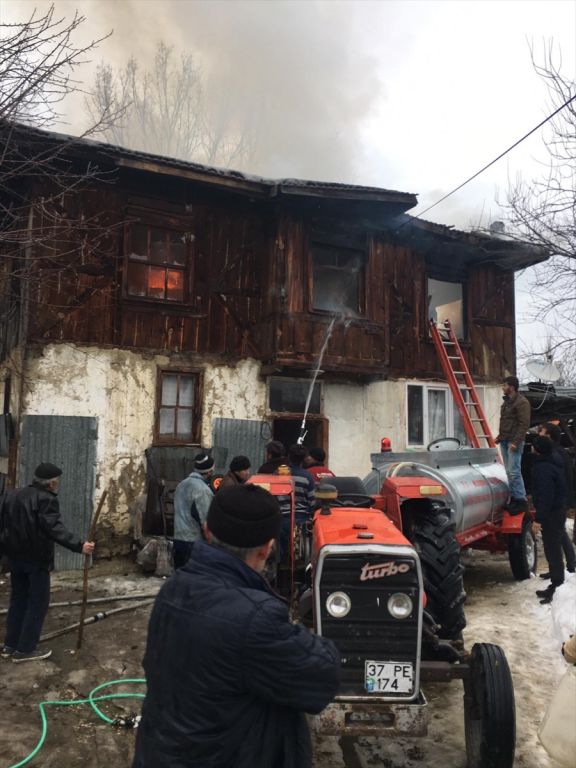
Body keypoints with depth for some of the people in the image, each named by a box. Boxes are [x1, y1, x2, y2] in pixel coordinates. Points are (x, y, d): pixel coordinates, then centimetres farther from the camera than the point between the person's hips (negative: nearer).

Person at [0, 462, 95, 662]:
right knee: (38, 603, 2)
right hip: (36, 559, -8)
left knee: (18, 600, 18)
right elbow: (55, 528, -28)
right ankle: (25, 649, 6)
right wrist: (79, 545, -33)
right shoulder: (46, 499, -17)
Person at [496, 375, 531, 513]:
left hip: (514, 442, -9)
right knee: (509, 472, 11)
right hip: (504, 441, 9)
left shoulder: (521, 402, -12)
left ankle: (521, 500, -3)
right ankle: (513, 497, 17)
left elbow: (524, 424, -17)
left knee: (514, 472, -10)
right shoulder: (507, 401, 17)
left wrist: (515, 442, -21)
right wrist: (500, 436, 16)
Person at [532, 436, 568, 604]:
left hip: (551, 514, -10)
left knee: (552, 550, -4)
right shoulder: (553, 460, 7)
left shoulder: (543, 468, -26)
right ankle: (556, 584, 27)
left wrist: (538, 518, -24)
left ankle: (557, 587, 1)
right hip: (557, 510, 10)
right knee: (554, 549, 17)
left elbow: (545, 496, -28)